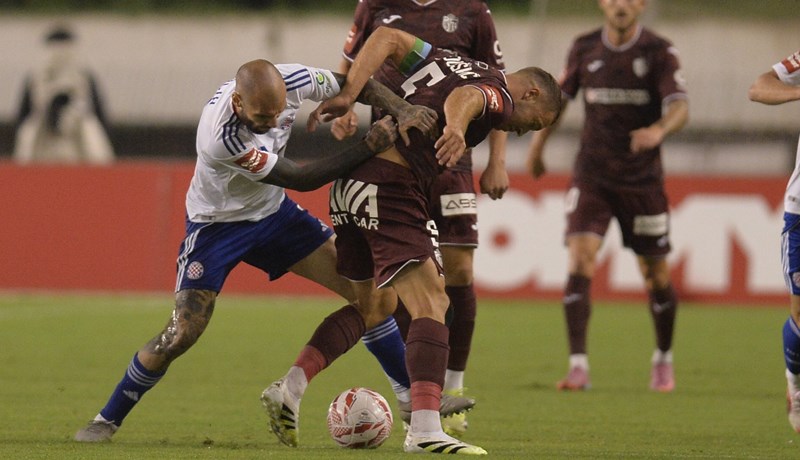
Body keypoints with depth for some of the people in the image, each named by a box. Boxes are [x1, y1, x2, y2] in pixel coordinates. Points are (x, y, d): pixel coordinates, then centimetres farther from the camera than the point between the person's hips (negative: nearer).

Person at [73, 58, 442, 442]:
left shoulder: (289, 81, -25)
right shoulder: (219, 135, -40)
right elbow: (299, 179, -31)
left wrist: (403, 109, -26)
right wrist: (369, 147, -31)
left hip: (273, 211, 6)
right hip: (216, 224, -6)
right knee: (181, 335, -14)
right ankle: (108, 420, 6)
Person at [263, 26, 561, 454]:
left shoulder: (446, 59, 24)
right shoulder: (498, 93, 0)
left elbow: (388, 37, 14)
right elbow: (464, 98, -23)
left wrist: (347, 95, 5)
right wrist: (456, 128, -45)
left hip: (349, 183, 9)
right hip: (391, 182, -9)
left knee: (367, 303, 23)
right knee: (430, 304, -13)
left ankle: (289, 390, 20)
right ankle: (424, 429, -24)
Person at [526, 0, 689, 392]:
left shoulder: (659, 52, -7)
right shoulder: (584, 49, 2)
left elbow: (679, 108, -19)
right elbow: (561, 96, 18)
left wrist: (658, 130, -40)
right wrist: (537, 146, 24)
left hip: (642, 180, -1)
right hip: (591, 179, 1)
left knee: (656, 276, 6)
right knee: (580, 264, -16)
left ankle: (663, 359, 31)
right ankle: (578, 367, -18)